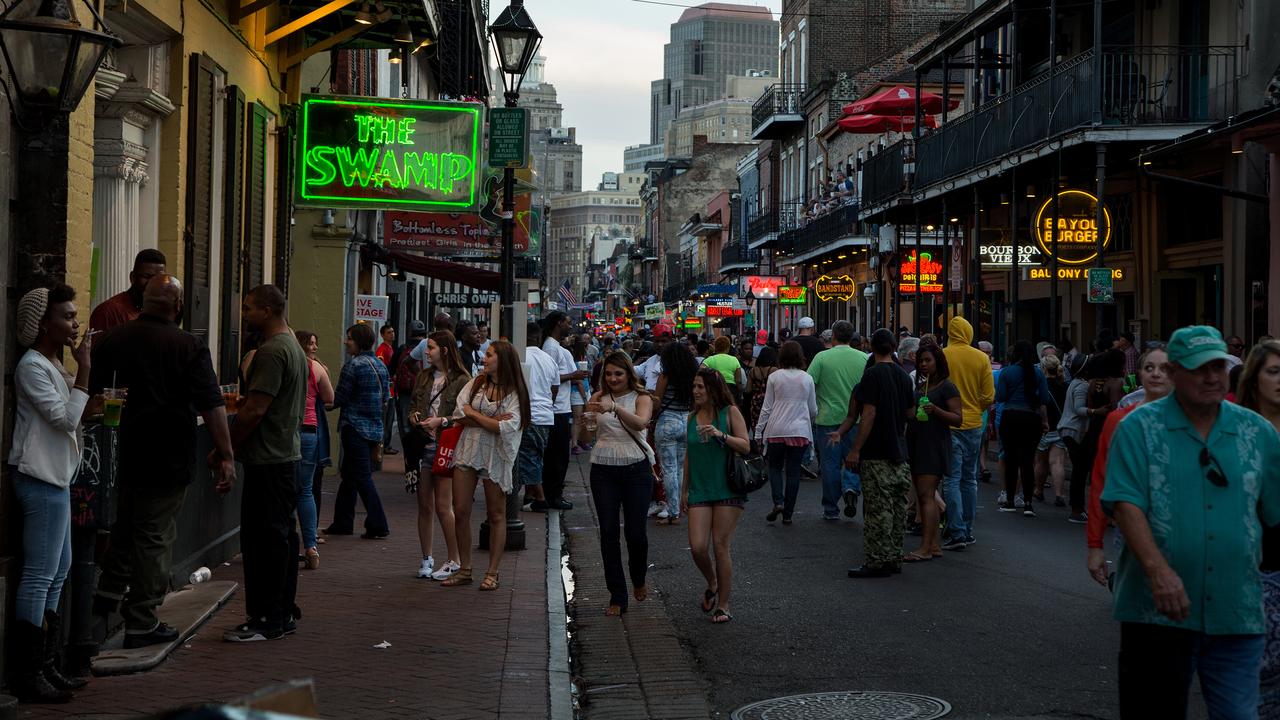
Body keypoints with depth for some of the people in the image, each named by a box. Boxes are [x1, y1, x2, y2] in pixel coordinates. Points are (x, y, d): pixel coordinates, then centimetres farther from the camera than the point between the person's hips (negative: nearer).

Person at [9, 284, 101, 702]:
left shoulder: (54, 366, 16)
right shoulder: (32, 367, -14)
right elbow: (65, 419, -18)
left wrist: (92, 408, 4)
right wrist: (84, 369, -16)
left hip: (55, 478, 10)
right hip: (40, 481, -10)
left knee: (58, 572, 13)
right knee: (39, 575, -8)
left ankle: (45, 665, 20)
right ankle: (26, 676, -4)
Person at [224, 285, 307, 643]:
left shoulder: (272, 352, -17)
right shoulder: (294, 347, 16)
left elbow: (255, 410, -21)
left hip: (267, 459, -10)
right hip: (288, 455, 10)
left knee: (263, 539, -6)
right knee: (283, 535, 13)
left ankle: (266, 619, -3)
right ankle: (284, 613, 20)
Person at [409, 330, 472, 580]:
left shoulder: (461, 380, -7)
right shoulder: (424, 376, 13)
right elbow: (412, 405, 22)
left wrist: (441, 421, -19)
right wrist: (413, 416, 1)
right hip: (423, 446, 6)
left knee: (443, 507, -5)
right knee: (424, 506, 9)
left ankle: (454, 560, 7)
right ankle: (426, 559, 19)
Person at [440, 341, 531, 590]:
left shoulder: (514, 392, -6)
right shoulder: (476, 383, 6)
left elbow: (506, 427, -18)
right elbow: (459, 416, -3)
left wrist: (474, 414, -9)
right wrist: (491, 420, -13)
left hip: (495, 457, -4)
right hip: (468, 452, 4)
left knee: (496, 515, 5)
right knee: (460, 512, 2)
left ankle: (492, 573, 13)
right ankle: (464, 570, 13)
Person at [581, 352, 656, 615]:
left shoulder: (641, 398, -1)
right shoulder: (598, 398, 7)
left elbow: (640, 422, -23)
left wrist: (615, 408, -39)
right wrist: (588, 420, -20)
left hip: (636, 468, -2)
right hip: (604, 469, 2)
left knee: (636, 531, -1)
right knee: (608, 532, 0)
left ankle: (639, 579, 29)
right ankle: (617, 597, 7)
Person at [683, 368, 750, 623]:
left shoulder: (730, 412, -2)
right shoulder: (692, 417, 11)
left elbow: (746, 446, -7)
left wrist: (721, 435, -21)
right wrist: (685, 489, 18)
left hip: (727, 489, -4)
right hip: (699, 490, 4)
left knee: (721, 545, -4)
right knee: (697, 547, -8)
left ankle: (723, 604, 8)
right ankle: (712, 584, 23)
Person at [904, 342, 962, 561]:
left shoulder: (947, 387, -6)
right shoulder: (918, 386, 17)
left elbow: (958, 418, -12)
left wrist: (935, 410, -24)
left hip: (934, 445, -8)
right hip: (915, 444, 8)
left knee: (926, 495, -13)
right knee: (922, 495, 8)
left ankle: (925, 547, -16)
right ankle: (935, 543, 12)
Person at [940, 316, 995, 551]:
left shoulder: (941, 356, -9)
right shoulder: (982, 358, 0)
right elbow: (989, 396, 0)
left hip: (949, 424, -3)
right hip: (974, 425, 3)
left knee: (951, 480, -1)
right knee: (969, 479, 14)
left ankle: (957, 533, -7)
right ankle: (968, 531, 20)